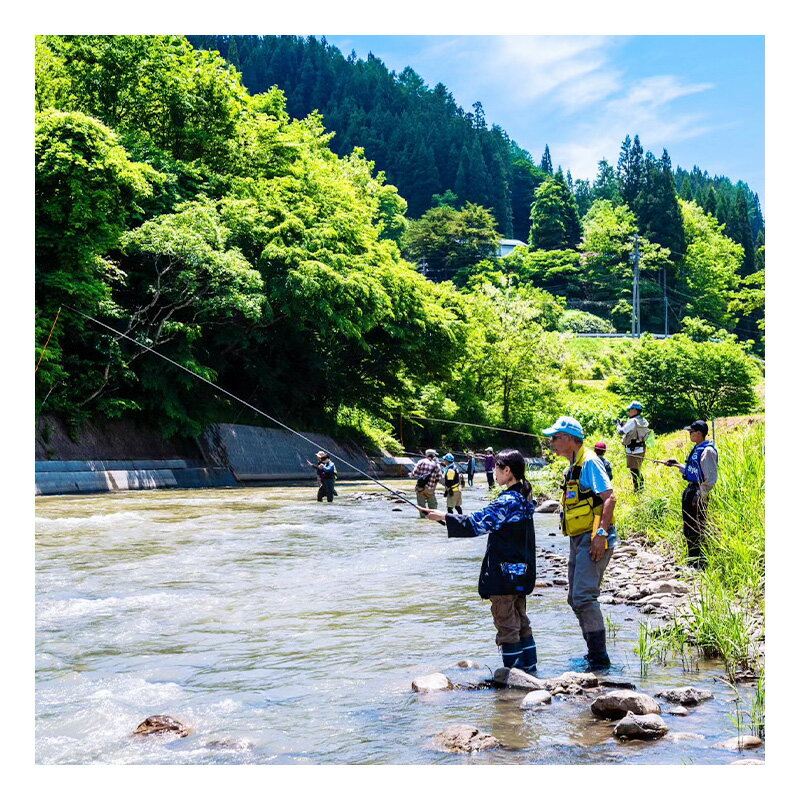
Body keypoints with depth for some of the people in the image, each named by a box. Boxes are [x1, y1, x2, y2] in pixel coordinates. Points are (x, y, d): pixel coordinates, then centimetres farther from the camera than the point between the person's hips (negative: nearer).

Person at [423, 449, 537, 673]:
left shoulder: (507, 501, -19)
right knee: (521, 621, 16)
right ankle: (528, 666, 22)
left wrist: (444, 517, -12)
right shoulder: (523, 497, 9)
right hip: (521, 571, 9)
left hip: (504, 572, -9)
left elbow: (476, 524, -19)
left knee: (506, 623, -2)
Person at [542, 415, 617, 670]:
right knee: (575, 599, 12)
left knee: (584, 597, -16)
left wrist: (601, 533, -27)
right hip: (578, 541, 10)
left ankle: (600, 658, -12)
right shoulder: (572, 467, 18)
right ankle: (594, 653, 20)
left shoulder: (589, 462, -12)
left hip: (593, 540, -10)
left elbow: (610, 498, -20)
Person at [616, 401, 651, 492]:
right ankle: (641, 486, 27)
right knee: (638, 469, 21)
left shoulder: (632, 421, -19)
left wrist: (618, 424, -1)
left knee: (634, 470, -2)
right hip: (641, 449, 9)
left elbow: (621, 432, -20)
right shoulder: (643, 421, 9)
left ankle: (637, 488, 1)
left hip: (633, 450, -9)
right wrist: (624, 424, 14)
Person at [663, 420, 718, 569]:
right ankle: (692, 562, 25)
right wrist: (677, 465, 23)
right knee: (688, 529, 16)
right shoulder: (696, 449, 14)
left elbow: (711, 478, -20)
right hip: (690, 490, 10)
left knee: (697, 530, -6)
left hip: (699, 492, -10)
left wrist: (700, 496, -22)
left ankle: (701, 564, 2)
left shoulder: (707, 451, -17)